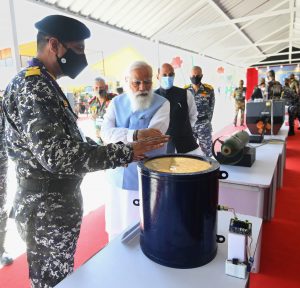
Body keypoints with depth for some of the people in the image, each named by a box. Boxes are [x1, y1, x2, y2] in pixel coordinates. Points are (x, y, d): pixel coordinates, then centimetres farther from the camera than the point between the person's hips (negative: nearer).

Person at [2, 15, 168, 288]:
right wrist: (125, 152, -27)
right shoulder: (32, 87, -21)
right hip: (47, 210, -9)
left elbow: (66, 141, 15)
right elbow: (57, 155, -31)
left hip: (59, 203, 9)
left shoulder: (44, 84, 11)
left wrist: (121, 150, 7)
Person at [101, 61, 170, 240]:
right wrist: (135, 135, -25)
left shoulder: (162, 104, -7)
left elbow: (151, 138, -21)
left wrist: (119, 136, -15)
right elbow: (106, 133, -11)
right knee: (116, 226, 19)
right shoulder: (117, 102, 4)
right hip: (119, 177, 4)